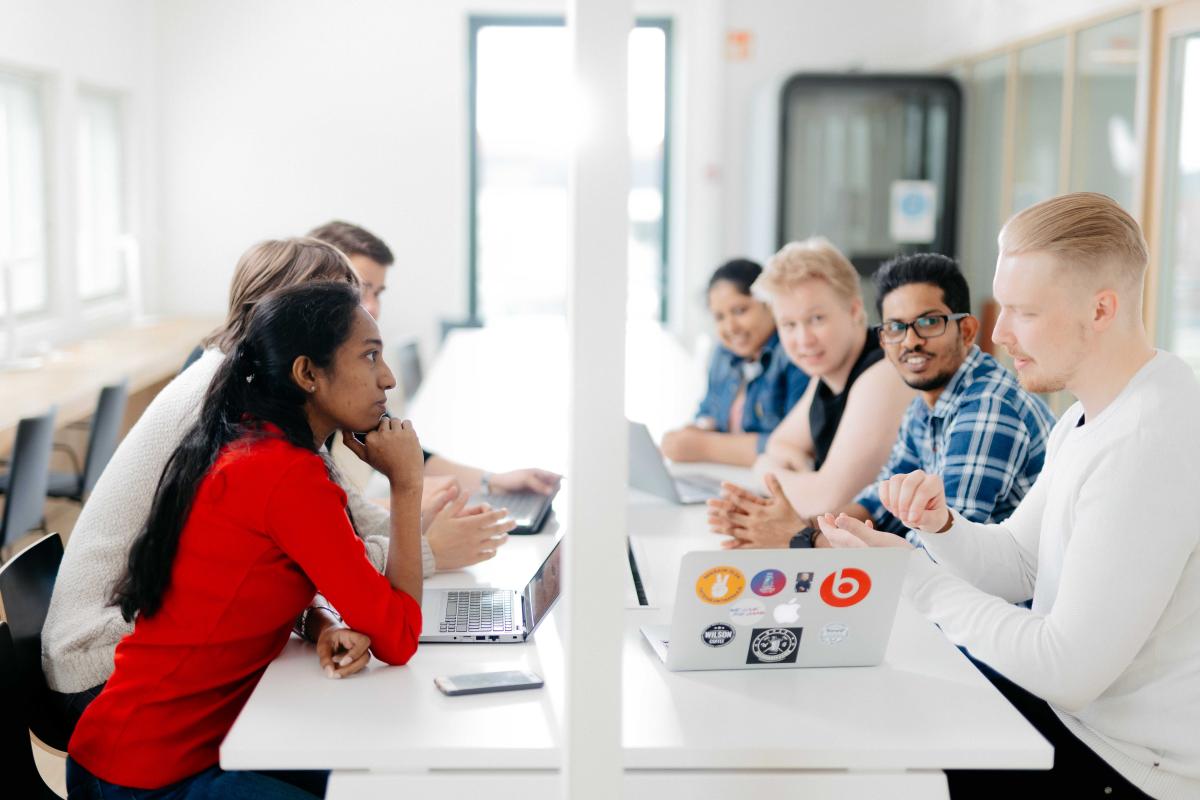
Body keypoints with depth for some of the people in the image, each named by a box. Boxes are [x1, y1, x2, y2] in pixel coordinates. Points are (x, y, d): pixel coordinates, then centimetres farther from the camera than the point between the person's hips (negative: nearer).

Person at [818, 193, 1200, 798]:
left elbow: (1069, 670, -27)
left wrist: (911, 574, -19)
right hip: (1069, 694, 9)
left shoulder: (1148, 446, -28)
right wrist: (941, 527, -11)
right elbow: (1018, 566, 10)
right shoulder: (1090, 416, 6)